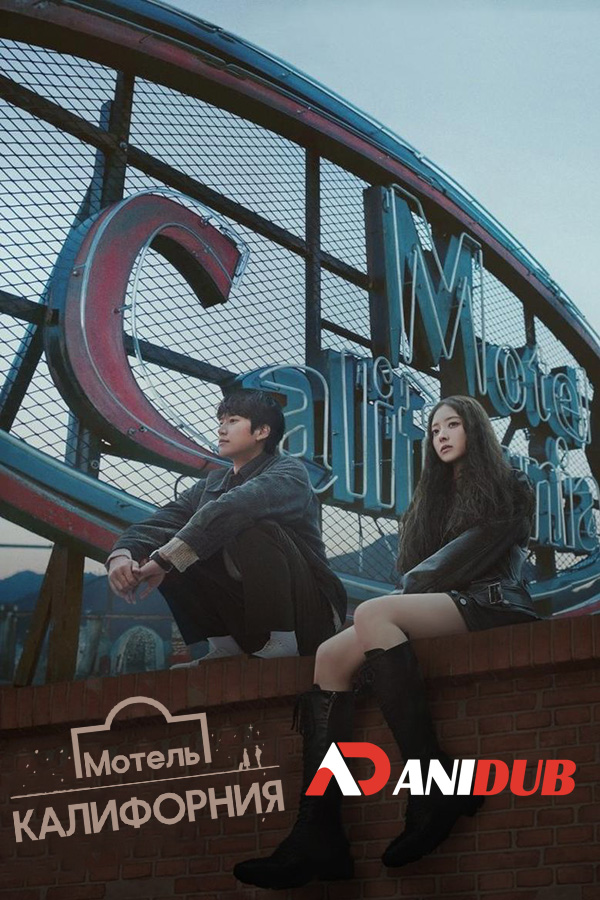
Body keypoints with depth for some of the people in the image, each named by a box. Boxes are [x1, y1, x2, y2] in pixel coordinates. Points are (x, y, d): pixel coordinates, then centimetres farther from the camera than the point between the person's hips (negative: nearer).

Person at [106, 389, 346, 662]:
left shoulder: (288, 473, -9)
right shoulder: (210, 485, 13)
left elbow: (234, 507, -31)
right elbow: (156, 523, -2)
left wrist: (166, 558, -35)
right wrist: (121, 555, -24)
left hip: (307, 612, -6)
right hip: (245, 611, 6)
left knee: (253, 529, -31)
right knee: (163, 542, -7)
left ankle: (281, 641, -20)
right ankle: (225, 644, -4)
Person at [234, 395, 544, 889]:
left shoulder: (510, 488, 9)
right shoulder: (432, 498, 29)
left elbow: (471, 556, -6)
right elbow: (414, 573, 18)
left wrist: (413, 585, -3)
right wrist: (409, 592, -3)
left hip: (492, 604, -7)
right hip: (438, 609, 7)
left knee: (372, 613, -33)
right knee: (331, 655, -18)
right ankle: (318, 836, -29)